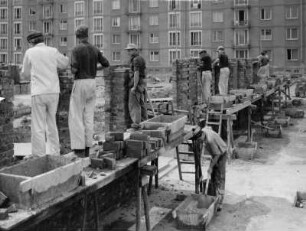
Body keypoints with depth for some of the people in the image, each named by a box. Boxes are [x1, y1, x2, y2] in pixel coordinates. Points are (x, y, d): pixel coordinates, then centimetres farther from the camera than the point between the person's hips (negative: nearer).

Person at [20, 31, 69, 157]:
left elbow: (25, 75, 10)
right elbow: (64, 64, 22)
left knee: (38, 127, 2)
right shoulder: (53, 51, 4)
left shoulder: (30, 53, 0)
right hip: (53, 93, 3)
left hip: (38, 93, -3)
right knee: (51, 124, 16)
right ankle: (54, 154, 14)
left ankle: (39, 158, 1)